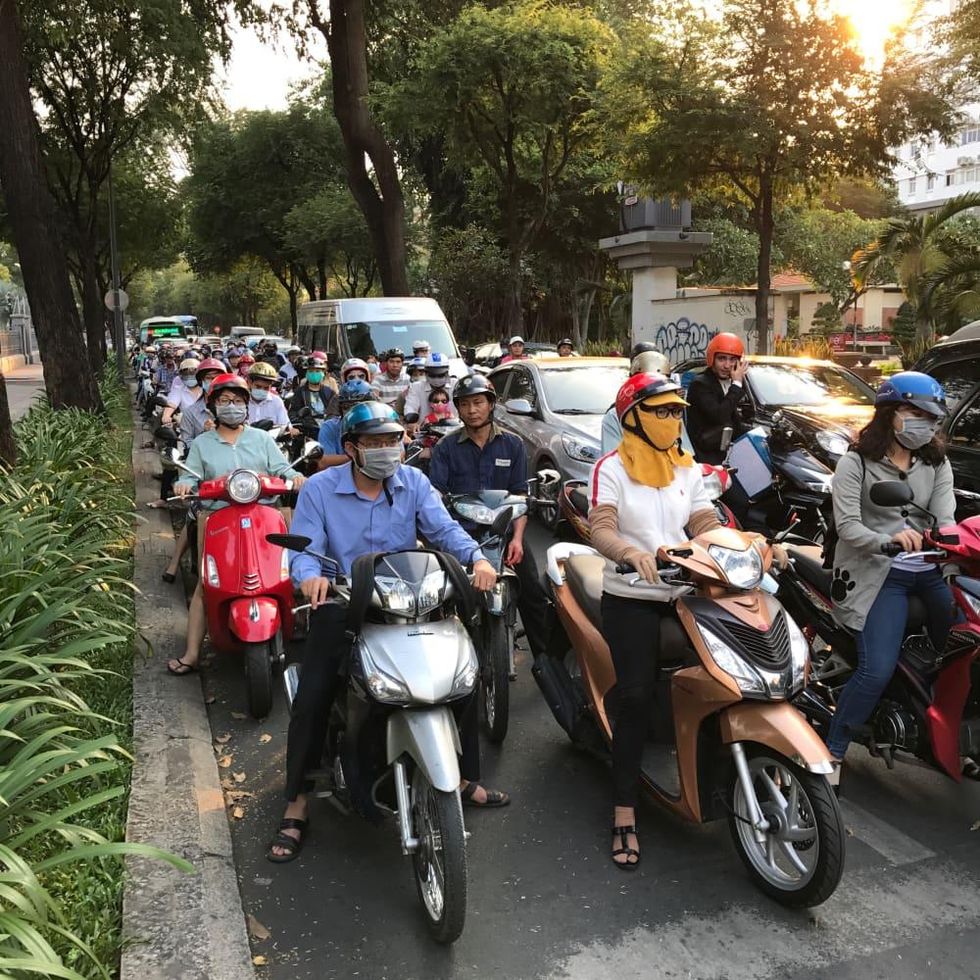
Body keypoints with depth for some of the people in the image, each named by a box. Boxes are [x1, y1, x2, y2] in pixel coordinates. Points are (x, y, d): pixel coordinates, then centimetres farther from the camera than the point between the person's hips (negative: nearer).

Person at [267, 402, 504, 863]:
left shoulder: (413, 482, 3)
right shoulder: (320, 489, -5)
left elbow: (443, 528, -9)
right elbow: (304, 548, -14)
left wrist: (477, 557, -29)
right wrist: (310, 575, -38)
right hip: (342, 606, -3)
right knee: (312, 698, -17)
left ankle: (466, 778, 18)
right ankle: (297, 806, 0)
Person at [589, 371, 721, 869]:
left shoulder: (688, 469, 15)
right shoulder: (612, 468, -2)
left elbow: (706, 524, 7)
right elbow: (600, 530, -16)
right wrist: (631, 552, -37)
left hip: (686, 592, 5)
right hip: (630, 598, -5)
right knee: (636, 695, -11)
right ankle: (625, 812, -4)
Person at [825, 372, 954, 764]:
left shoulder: (937, 464, 11)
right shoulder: (855, 463, -2)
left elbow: (945, 519, -3)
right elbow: (847, 525, -13)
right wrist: (887, 541, -33)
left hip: (931, 569, 5)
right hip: (877, 574, -5)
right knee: (877, 670, -16)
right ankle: (832, 751, 0)